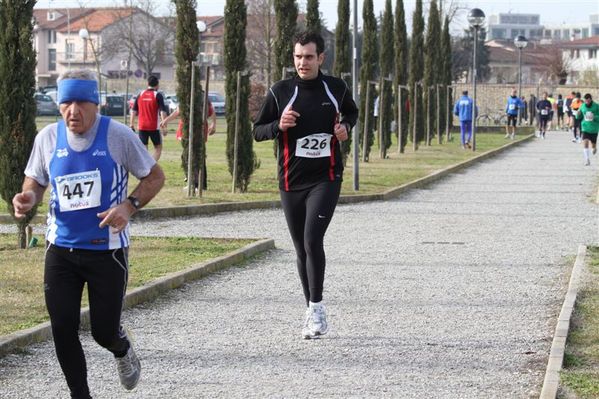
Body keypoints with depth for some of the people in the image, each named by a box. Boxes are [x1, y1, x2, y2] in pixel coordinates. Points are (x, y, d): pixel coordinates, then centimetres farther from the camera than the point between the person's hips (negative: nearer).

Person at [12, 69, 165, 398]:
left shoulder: (118, 136, -10)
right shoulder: (48, 138, -1)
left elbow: (155, 176, 1)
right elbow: (35, 182, 13)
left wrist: (129, 206, -17)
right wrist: (28, 198, -12)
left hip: (107, 248, -2)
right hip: (61, 248, 3)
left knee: (103, 331, 1)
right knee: (62, 328, -3)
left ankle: (122, 351, 39)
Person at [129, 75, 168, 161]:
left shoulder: (140, 95, 7)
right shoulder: (158, 95, -6)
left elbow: (133, 111, 8)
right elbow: (162, 112, -12)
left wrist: (132, 124, 14)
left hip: (142, 127, 3)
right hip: (154, 127, -3)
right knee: (158, 148, 8)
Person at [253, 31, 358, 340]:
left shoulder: (336, 89, 2)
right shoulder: (280, 92, -1)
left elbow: (351, 111, 23)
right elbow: (257, 131, 5)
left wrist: (346, 126, 0)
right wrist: (278, 125, -16)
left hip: (326, 178, -2)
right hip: (291, 183, 2)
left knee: (312, 241, -19)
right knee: (301, 249, 8)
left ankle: (316, 308, -12)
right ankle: (314, 312, 20)